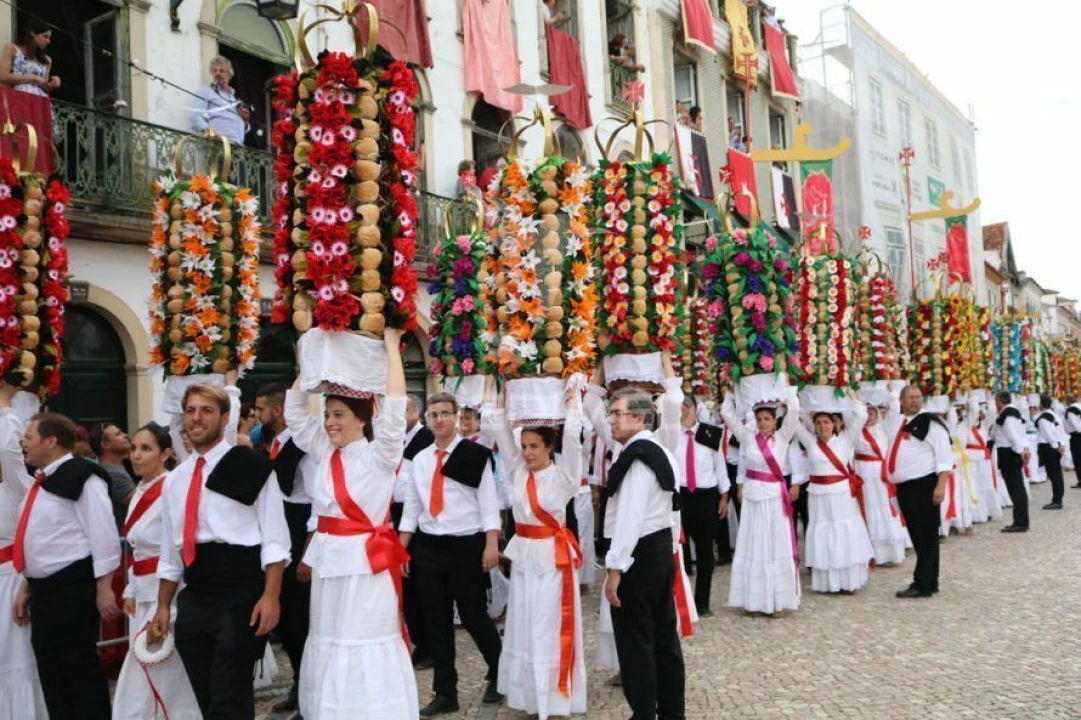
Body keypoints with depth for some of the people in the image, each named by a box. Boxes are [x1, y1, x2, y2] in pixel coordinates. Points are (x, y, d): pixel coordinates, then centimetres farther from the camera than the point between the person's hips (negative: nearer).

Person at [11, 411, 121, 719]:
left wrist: (103, 589, -19)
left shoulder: (81, 478, -13)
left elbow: (103, 535, -18)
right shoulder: (41, 481, 15)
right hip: (44, 591, 9)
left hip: (74, 589, -9)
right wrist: (27, 587, 21)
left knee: (81, 670, -1)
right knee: (51, 674, 15)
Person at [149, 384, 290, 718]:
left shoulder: (250, 466, -5)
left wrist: (270, 596, -16)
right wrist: (163, 607, 16)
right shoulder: (174, 480, 14)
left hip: (240, 598, -6)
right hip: (193, 601, 6)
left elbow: (274, 539, -9)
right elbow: (170, 551, 20)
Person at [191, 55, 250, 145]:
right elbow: (196, 117, -1)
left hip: (238, 145, 5)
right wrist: (207, 130, -19)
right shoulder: (205, 91, 14)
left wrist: (245, 121, 9)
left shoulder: (236, 99, 29)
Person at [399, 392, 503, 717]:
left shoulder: (474, 454, -6)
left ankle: (499, 677, 29)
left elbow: (488, 501, -9)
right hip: (428, 547, 5)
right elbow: (412, 507, 12)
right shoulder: (420, 459, 9)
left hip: (467, 546, -5)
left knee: (474, 617, 4)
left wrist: (491, 544, -16)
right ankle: (445, 693, 22)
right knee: (436, 621, 9)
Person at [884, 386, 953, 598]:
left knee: (926, 537, -2)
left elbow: (945, 457, -11)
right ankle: (929, 583, 23)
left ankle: (923, 585, 1)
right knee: (917, 537, 13)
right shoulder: (895, 421, 11)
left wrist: (940, 486, -18)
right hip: (903, 487, 7)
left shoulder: (931, 422, -7)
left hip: (924, 486, -7)